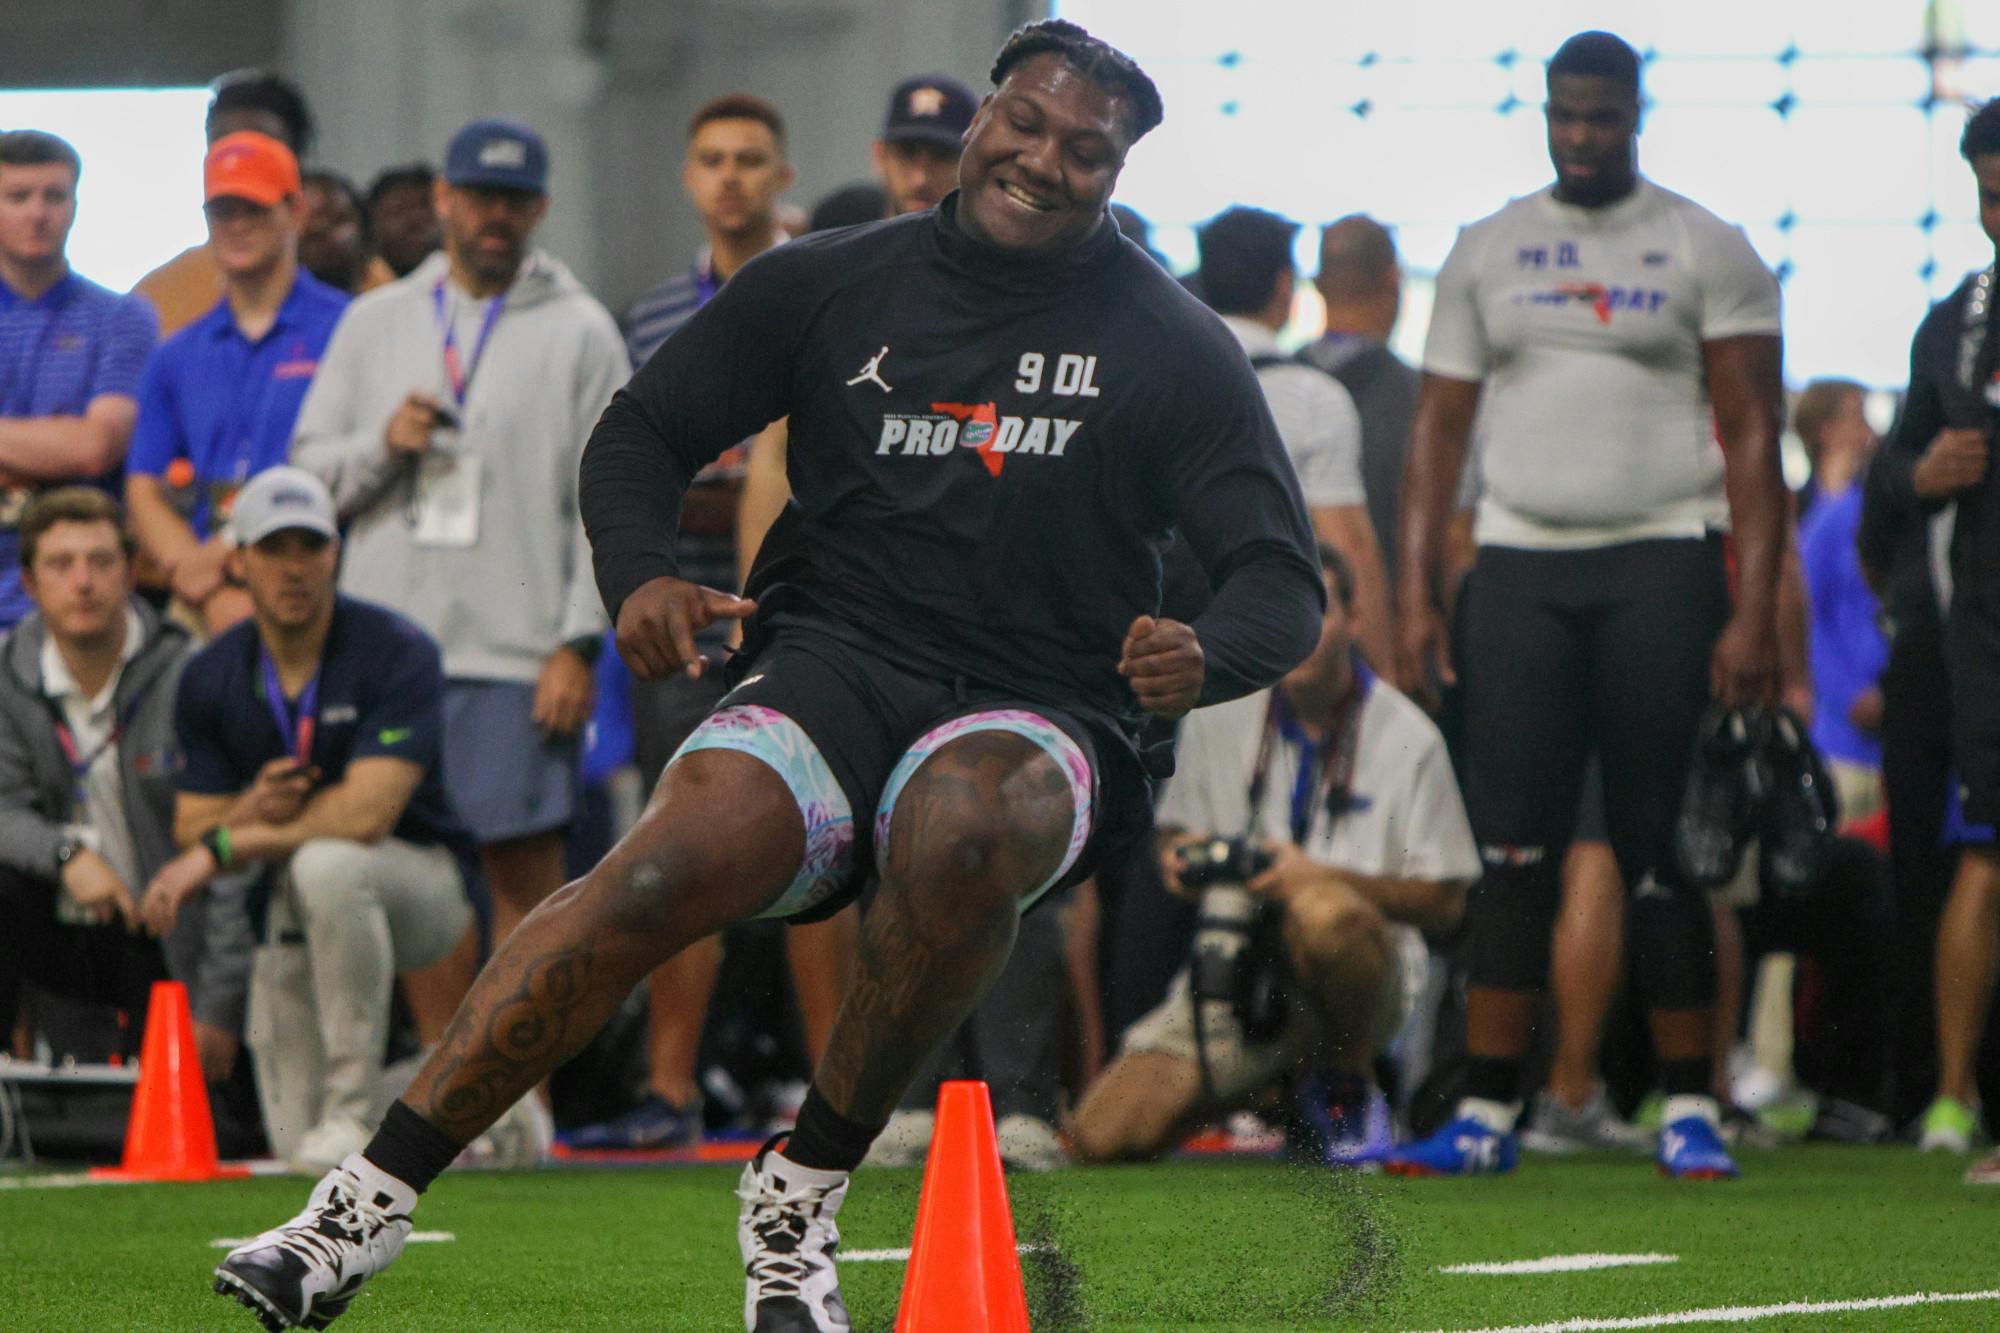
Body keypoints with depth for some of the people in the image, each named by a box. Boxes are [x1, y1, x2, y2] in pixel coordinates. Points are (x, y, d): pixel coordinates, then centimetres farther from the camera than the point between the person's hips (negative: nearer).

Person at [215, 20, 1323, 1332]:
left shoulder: (1174, 346, 5)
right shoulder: (833, 284, 10)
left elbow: (1285, 580, 3)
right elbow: (643, 431, 18)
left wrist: (1205, 657, -21)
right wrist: (641, 575, -4)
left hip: (1040, 719, -1)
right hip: (836, 667, 1)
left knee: (964, 830, -38)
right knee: (677, 858, -30)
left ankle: (802, 1192, -20)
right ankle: (367, 1204, -32)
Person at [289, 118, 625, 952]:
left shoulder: (579, 332, 6)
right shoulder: (374, 322, 16)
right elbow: (309, 470, 14)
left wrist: (579, 644, -8)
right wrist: (383, 444, -7)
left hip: (519, 657, -3)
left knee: (526, 866, -6)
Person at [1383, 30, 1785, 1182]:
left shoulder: (1706, 252, 2)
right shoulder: (1487, 253, 12)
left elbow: (1752, 437, -1)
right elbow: (1441, 428, 13)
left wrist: (1754, 612, -10)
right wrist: (1416, 595, 3)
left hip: (1660, 558, -3)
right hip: (1521, 560, 3)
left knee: (1663, 848, -3)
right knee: (1514, 847, -3)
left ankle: (1692, 1109, 5)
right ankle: (1490, 1111, -1)